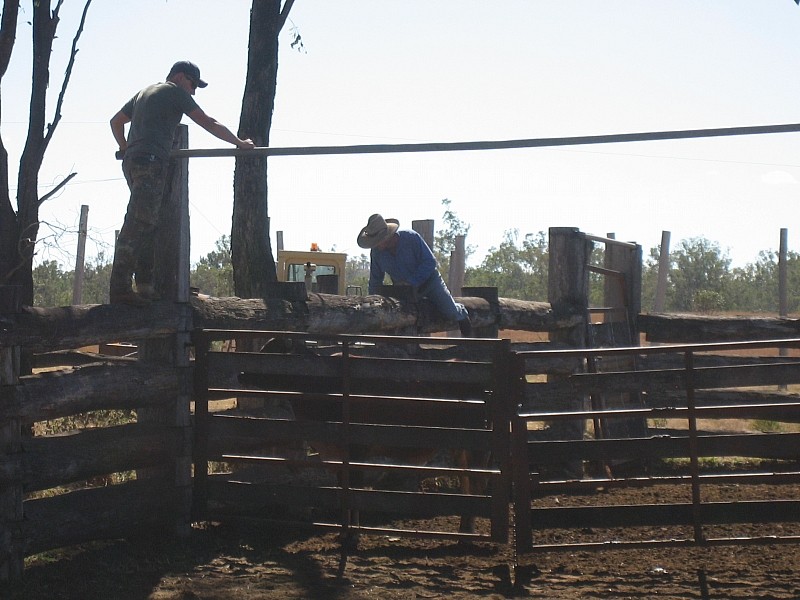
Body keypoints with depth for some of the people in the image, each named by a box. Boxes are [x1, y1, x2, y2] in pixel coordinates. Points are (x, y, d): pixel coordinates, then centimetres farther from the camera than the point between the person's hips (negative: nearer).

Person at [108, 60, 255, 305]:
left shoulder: (144, 93, 29)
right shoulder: (175, 92, 5)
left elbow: (116, 122, 35)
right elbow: (209, 123, 3)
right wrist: (239, 143, 11)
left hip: (131, 161, 9)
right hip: (151, 161, -9)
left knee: (148, 225, 11)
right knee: (137, 225, -17)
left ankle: (144, 285, 6)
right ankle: (120, 288, -25)